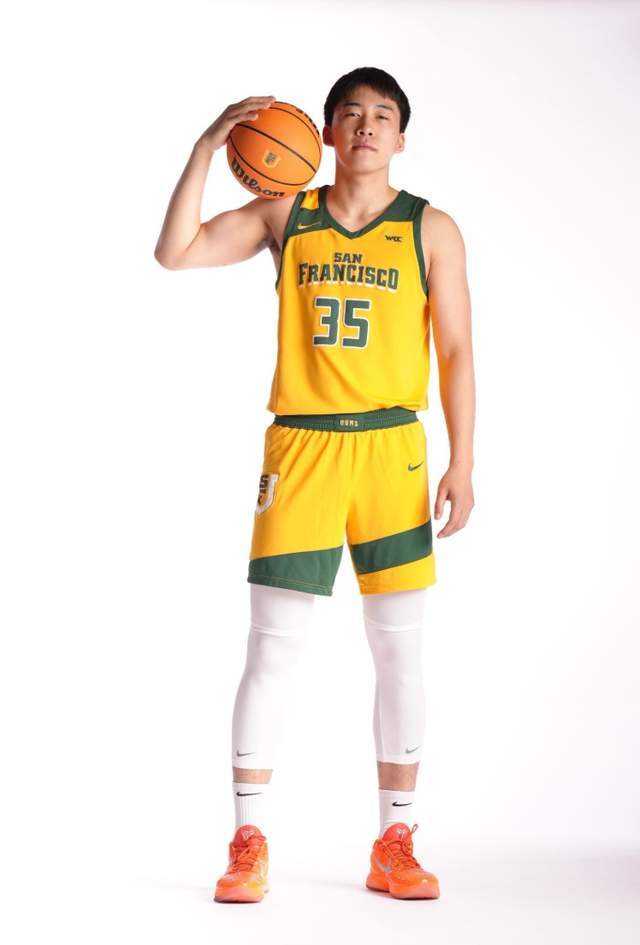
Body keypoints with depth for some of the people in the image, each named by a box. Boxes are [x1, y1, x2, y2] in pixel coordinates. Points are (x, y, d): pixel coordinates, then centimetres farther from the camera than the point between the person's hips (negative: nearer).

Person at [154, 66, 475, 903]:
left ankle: (395, 844, 14)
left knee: (400, 649, 3)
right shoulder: (286, 215, 6)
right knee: (271, 648, -2)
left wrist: (462, 462, -4)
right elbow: (176, 253, -2)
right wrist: (207, 149, -9)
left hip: (392, 446, 0)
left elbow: (455, 350, 3)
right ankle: (250, 843, 7)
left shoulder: (430, 229, 4)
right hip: (300, 446, 0)